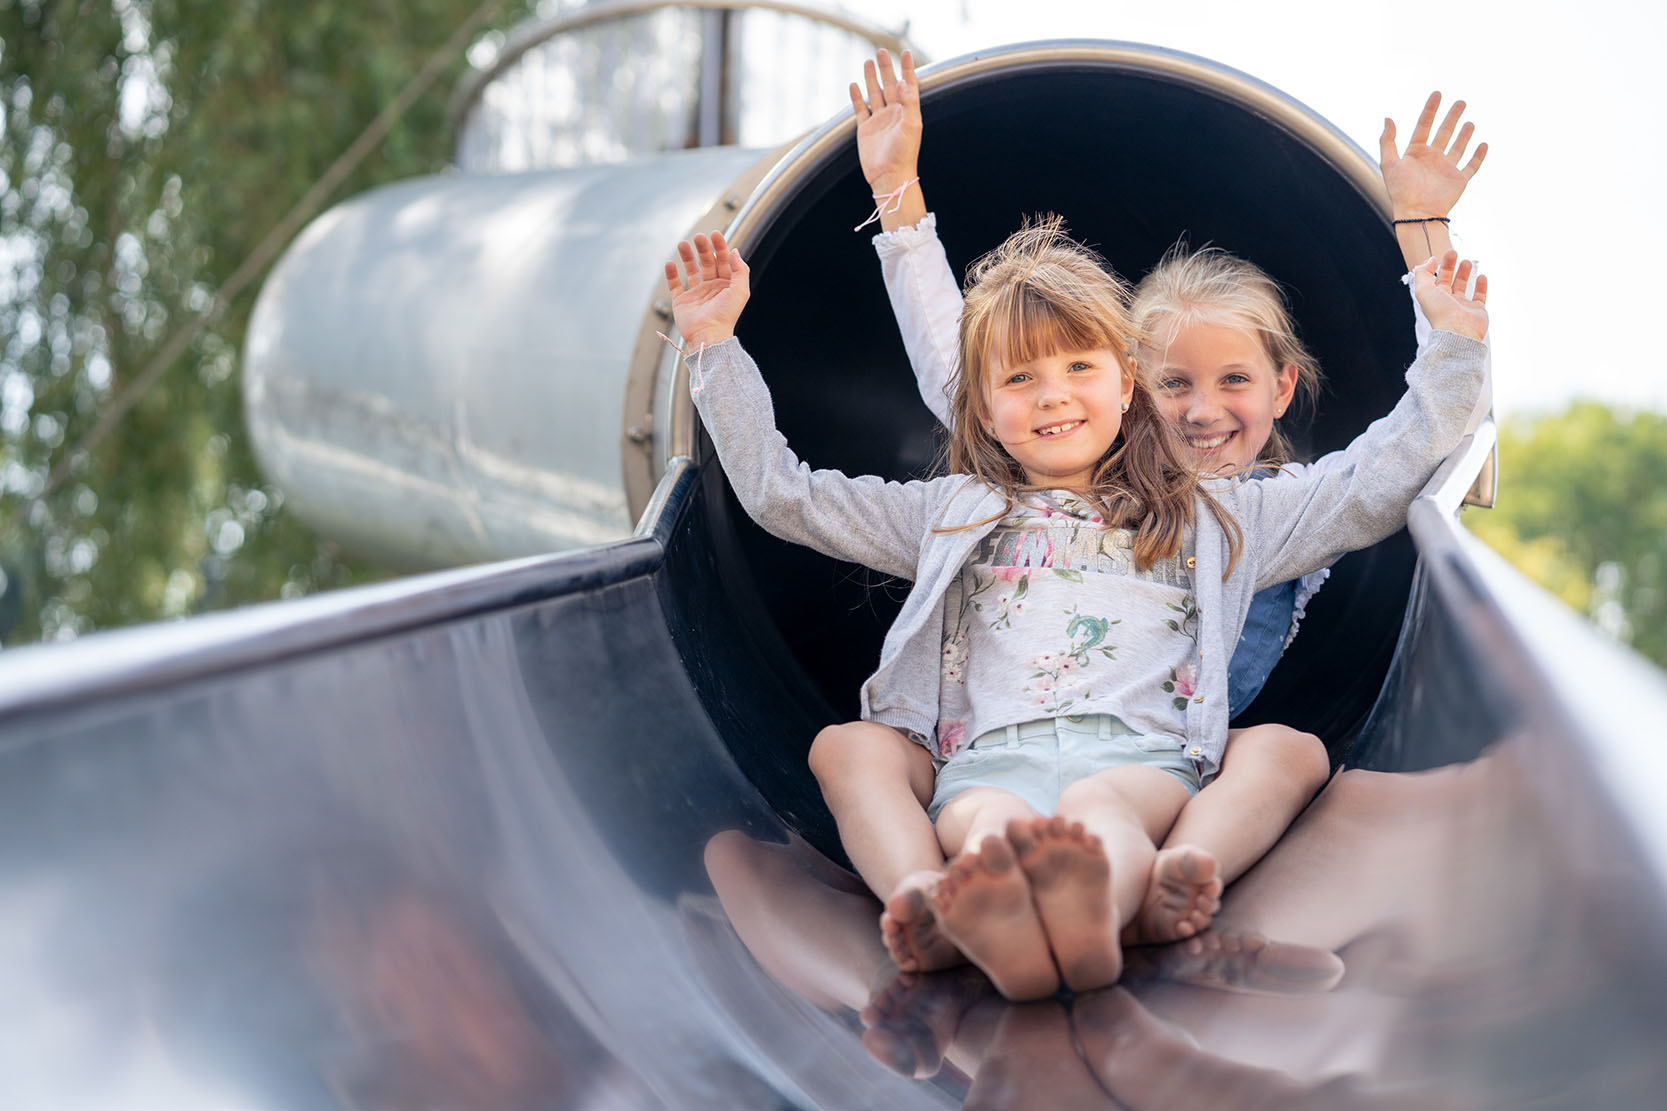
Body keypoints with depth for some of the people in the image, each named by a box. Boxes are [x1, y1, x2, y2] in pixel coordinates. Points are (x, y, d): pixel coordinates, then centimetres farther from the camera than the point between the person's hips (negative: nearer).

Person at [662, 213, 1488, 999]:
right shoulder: (951, 516, 32)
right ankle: (1004, 937, -69)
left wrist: (1451, 348, 22)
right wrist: (715, 346, 26)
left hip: (1141, 750, 0)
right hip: (991, 755, 1)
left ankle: (1094, 917, -70)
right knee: (990, 824, -38)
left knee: (1101, 807, -39)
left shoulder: (1204, 519, 30)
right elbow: (780, 490, 30)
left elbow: (1369, 488, 27)